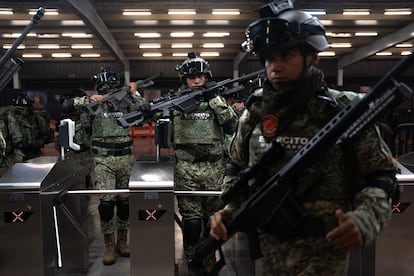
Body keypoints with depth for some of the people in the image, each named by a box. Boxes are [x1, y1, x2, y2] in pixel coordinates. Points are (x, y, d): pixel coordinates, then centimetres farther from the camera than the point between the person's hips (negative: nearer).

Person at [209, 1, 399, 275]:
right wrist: (230, 210, -6)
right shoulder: (255, 112, 0)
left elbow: (381, 177, -5)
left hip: (321, 254, -3)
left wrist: (364, 221, -23)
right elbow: (237, 169, 11)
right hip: (264, 248, 4)